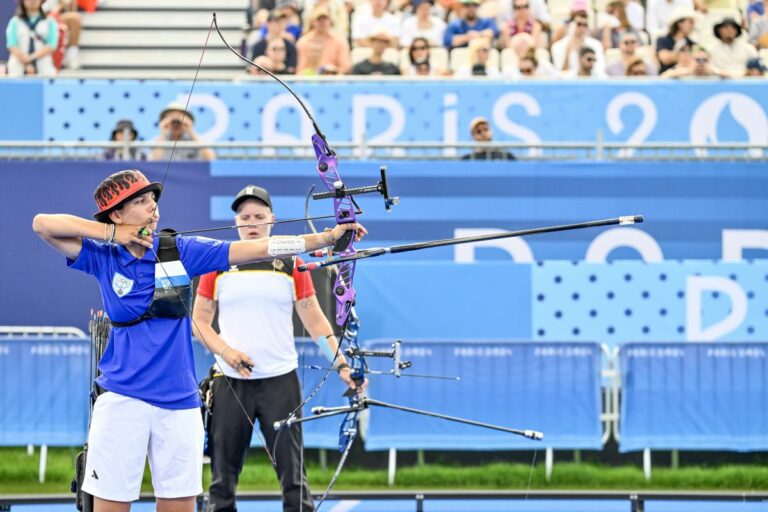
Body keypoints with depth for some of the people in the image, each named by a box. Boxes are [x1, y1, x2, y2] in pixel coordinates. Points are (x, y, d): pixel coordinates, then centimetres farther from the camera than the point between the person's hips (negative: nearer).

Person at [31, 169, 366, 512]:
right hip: (122, 401, -2)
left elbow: (257, 249, -2)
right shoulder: (103, 257, 0)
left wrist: (326, 237, -9)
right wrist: (111, 234, -9)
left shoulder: (181, 251, 3)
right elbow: (43, 224, -8)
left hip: (179, 399, 2)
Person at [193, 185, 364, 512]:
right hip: (230, 382, 1)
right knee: (223, 473, 4)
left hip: (280, 380, -1)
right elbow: (200, 319, 7)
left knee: (292, 471, -3)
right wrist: (225, 351, -10)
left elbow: (314, 320, 4)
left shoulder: (291, 265, 5)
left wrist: (341, 365, -6)